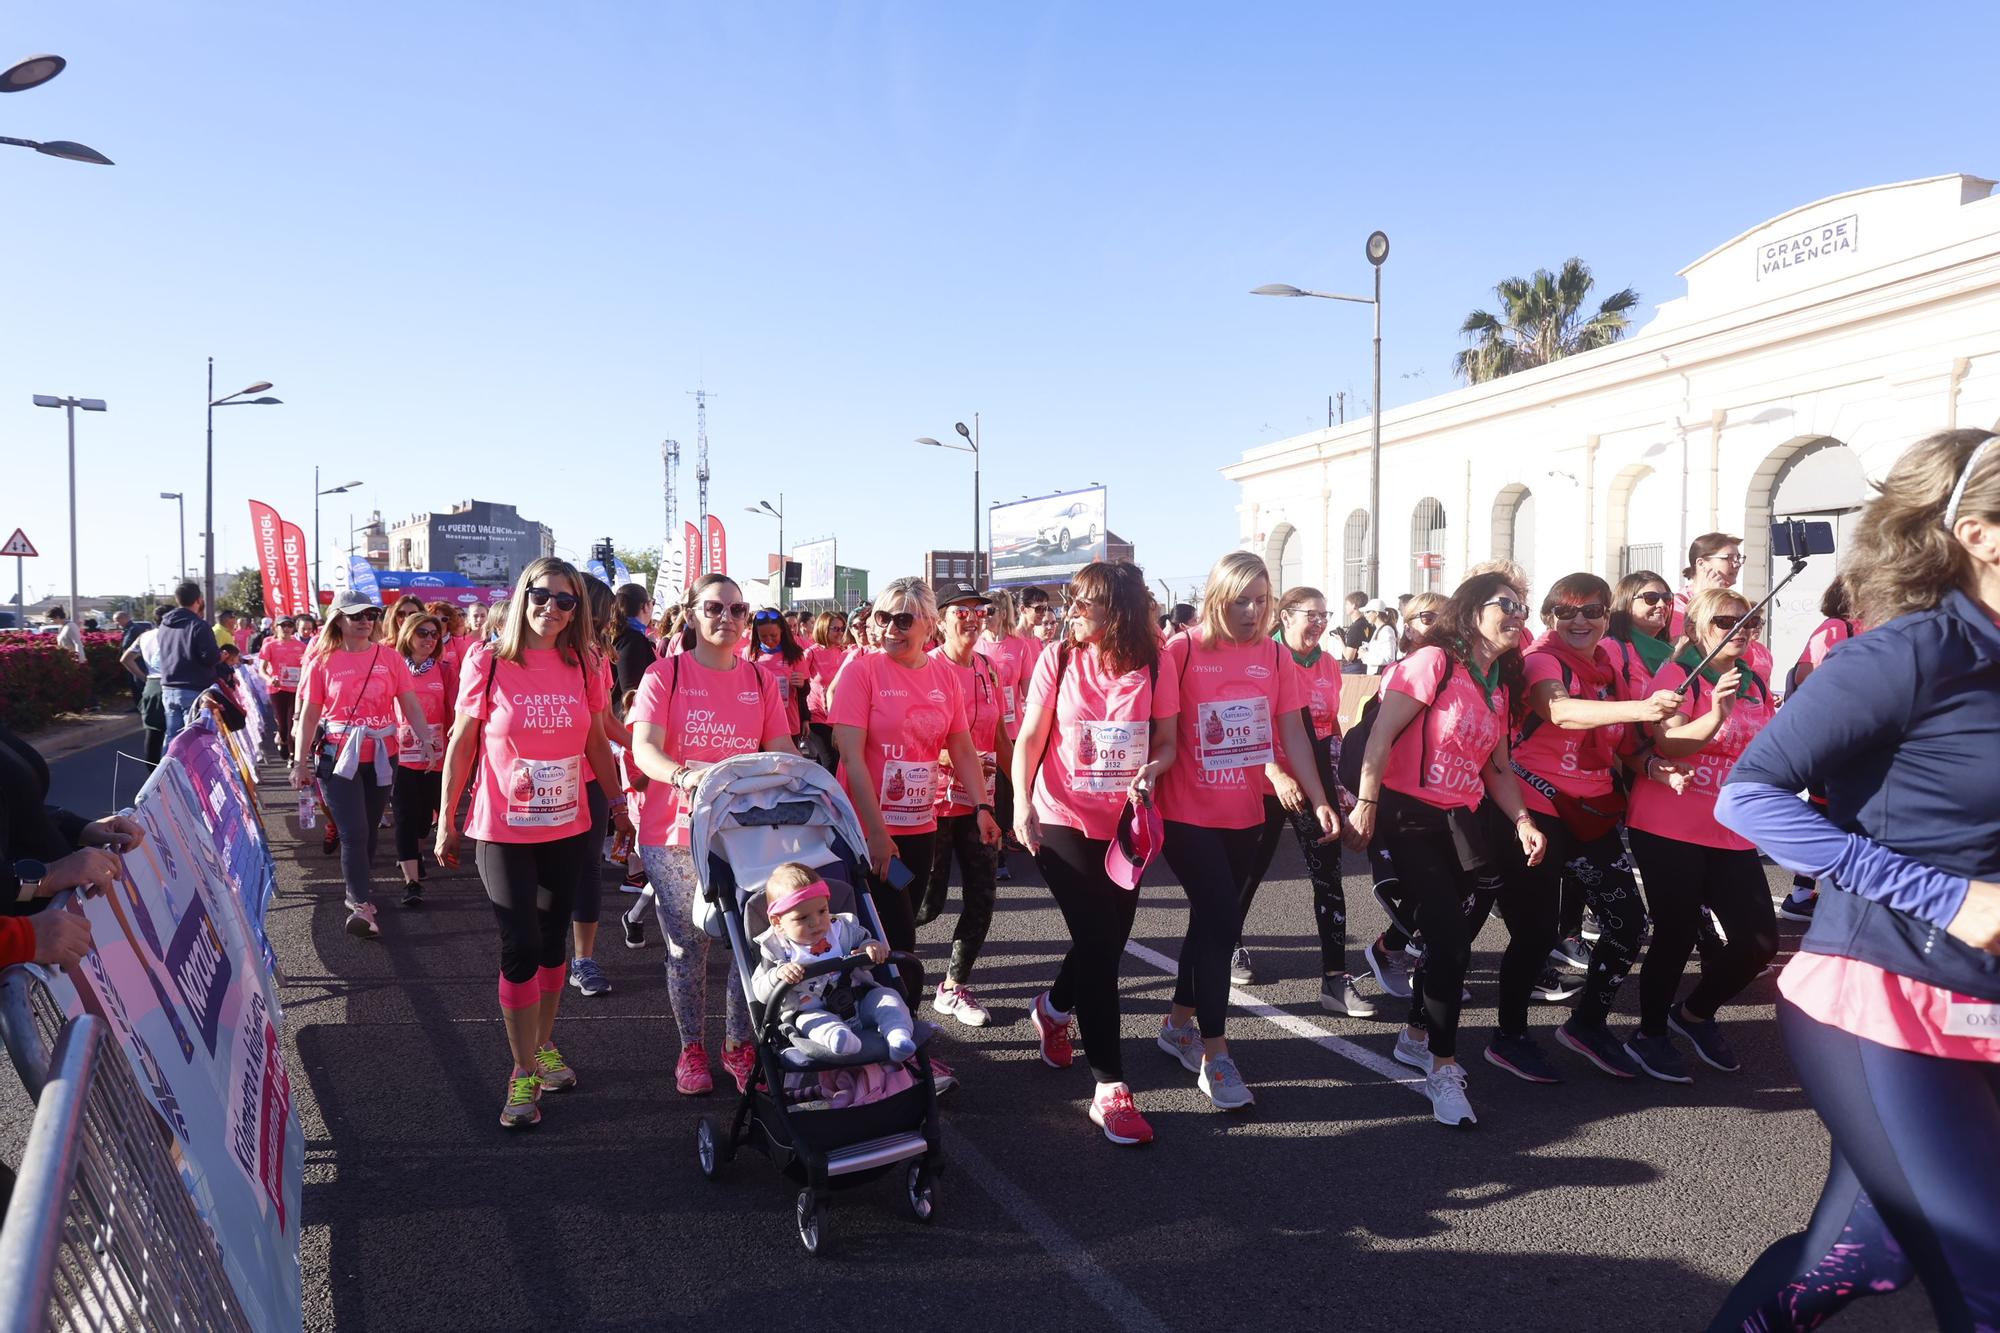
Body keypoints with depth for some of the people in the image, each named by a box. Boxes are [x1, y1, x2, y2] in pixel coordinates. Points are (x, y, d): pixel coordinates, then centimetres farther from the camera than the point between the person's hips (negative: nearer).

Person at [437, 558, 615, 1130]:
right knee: (521, 948, -3)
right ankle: (523, 1072, 11)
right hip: (503, 831, -3)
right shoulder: (488, 662, -9)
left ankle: (544, 1045, 32)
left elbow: (597, 744, 9)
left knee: (552, 941, 15)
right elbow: (462, 744, -3)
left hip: (567, 828, 4)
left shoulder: (581, 666, -1)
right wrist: (447, 820, 0)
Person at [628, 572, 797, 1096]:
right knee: (687, 948, 7)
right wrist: (683, 775, -36)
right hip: (676, 834, -2)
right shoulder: (664, 674, -4)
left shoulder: (759, 681, 7)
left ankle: (738, 1044, 23)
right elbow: (643, 747, -16)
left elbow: (782, 751, 6)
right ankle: (691, 1048, 25)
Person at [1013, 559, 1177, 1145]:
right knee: (1096, 944, -7)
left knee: (1109, 940, 13)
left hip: (1125, 826, 3)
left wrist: (1151, 769, -18)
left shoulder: (1153, 666, -3)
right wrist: (1022, 801, -18)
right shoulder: (1058, 660, -6)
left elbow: (1168, 741, 4)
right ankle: (1110, 1088, 1)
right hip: (1064, 822, -3)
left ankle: (1054, 1008, 45)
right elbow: (1030, 739, -4)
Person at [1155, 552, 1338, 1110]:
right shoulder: (1181, 651, -10)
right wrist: (1149, 777, -23)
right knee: (1222, 920, -9)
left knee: (1212, 918, 15)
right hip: (1187, 813, -5)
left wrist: (1319, 801, -5)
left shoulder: (1275, 656, 2)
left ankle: (1180, 1023, 35)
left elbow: (1293, 733, 2)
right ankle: (1213, 1054, 3)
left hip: (1244, 813, 5)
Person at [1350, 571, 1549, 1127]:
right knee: (1451, 941, -10)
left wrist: (1522, 822, 2)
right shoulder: (1434, 662, -11)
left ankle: (1417, 1035, 35)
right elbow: (1383, 733, -15)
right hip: (1408, 814, -8)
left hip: (1460, 820, 8)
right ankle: (1443, 1068, 2)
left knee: (1447, 938, 13)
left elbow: (1498, 768, 17)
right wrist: (1366, 804, -19)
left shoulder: (1499, 686, 14)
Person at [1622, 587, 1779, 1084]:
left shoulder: (1756, 684, 12)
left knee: (1760, 940, 3)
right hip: (1670, 830, -6)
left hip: (1732, 834, 6)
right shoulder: (1678, 673, -7)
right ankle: (1649, 1034, 19)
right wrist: (1716, 715, -35)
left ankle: (1696, 1013, 28)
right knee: (1676, 935, -2)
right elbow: (1667, 745, -21)